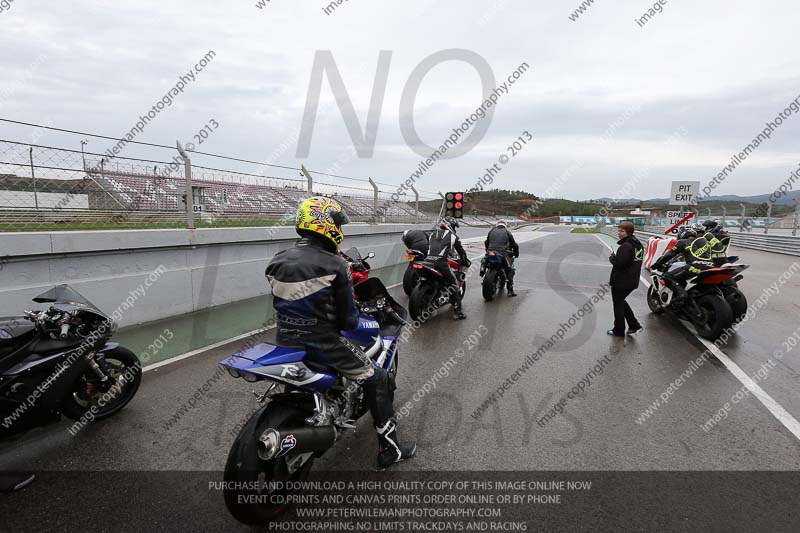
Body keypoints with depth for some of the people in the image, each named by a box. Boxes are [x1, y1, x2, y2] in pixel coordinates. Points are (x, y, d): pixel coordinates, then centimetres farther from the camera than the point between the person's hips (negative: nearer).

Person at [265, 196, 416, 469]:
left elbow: (279, 304, 12)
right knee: (378, 379, 8)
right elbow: (348, 319, -12)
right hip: (322, 343, -6)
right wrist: (350, 320, 10)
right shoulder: (335, 266, -16)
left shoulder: (277, 261, 1)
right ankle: (389, 449, 15)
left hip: (285, 341, 7)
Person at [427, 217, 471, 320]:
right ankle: (458, 311, 0)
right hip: (441, 262, -5)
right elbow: (461, 251, 15)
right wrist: (467, 262, 31)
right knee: (453, 285, 4)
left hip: (428, 261, 5)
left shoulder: (433, 234, 25)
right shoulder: (453, 236, 11)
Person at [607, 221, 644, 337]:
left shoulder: (625, 246, -22)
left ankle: (619, 331, 18)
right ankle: (634, 326, 23)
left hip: (621, 282, -9)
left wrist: (612, 257, -9)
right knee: (621, 301, 25)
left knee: (618, 304, 6)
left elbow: (619, 263, -27)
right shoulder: (638, 244, 9)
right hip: (632, 281, 9)